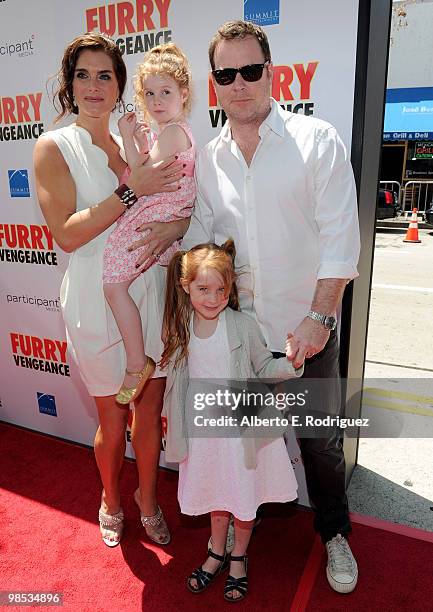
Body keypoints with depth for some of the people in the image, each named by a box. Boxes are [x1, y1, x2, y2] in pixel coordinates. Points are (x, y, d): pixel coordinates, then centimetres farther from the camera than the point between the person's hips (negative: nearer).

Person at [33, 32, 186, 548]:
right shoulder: (54, 147, -3)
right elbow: (66, 234, -14)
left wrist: (168, 230, -5)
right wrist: (131, 192, -20)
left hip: (150, 291, 4)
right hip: (97, 300, -3)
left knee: (150, 412, 13)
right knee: (113, 419, 12)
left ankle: (148, 502, 40)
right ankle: (111, 502, 42)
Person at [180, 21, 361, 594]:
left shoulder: (318, 140, -7)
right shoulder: (206, 158, 4)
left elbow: (339, 238, -11)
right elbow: (197, 236, 8)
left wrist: (319, 317, -16)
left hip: (307, 329, -3)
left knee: (321, 441, 13)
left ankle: (334, 533, 40)